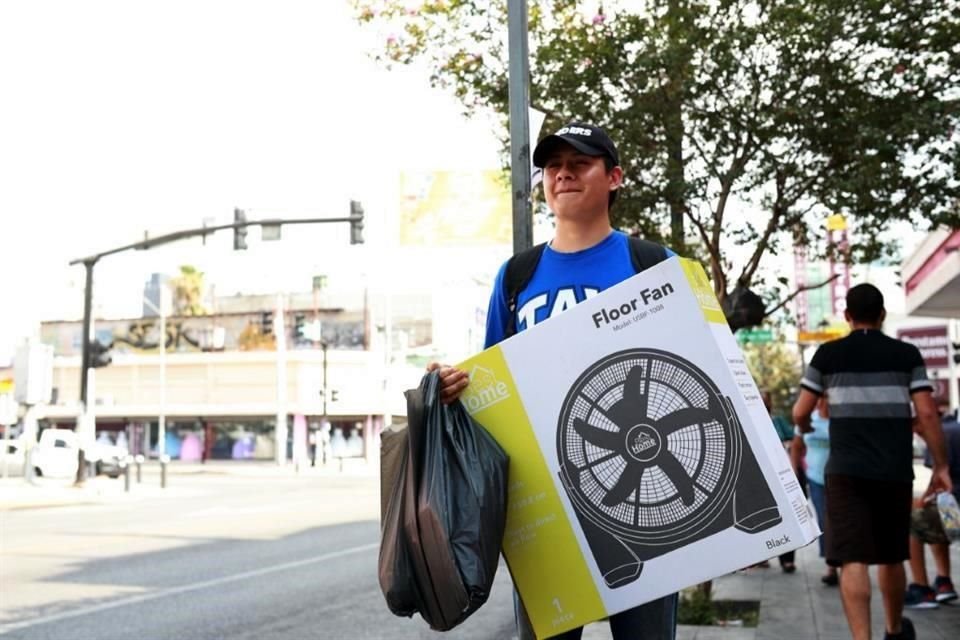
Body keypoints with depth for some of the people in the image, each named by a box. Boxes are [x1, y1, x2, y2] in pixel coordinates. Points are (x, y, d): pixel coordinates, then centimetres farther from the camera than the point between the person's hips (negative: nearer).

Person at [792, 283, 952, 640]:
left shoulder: (828, 354, 3)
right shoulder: (907, 355, 5)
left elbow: (800, 413, 3)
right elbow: (926, 414, -2)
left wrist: (803, 428, 26)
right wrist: (941, 465, 5)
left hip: (846, 470, -2)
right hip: (895, 471, 2)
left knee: (852, 559, -6)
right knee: (891, 556, 19)